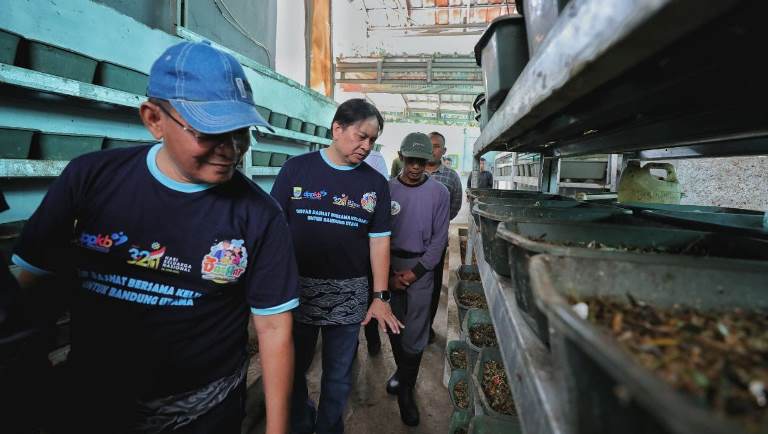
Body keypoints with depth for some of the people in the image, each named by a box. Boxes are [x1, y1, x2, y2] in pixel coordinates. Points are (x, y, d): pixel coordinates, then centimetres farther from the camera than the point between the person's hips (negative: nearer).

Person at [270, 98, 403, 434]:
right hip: (297, 287, 0)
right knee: (292, 369, 17)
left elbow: (379, 240, 2)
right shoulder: (296, 169, -3)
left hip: (350, 293, 1)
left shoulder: (376, 183, 2)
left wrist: (381, 297, -3)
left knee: (338, 375, 15)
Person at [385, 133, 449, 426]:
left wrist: (415, 272, -9)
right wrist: (388, 273, -7)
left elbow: (439, 239, -3)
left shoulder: (439, 193, -3)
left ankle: (406, 390, 17)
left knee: (414, 332, 1)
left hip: (421, 266, -1)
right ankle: (402, 370, 36)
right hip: (389, 264, 2)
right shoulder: (386, 189, -3)